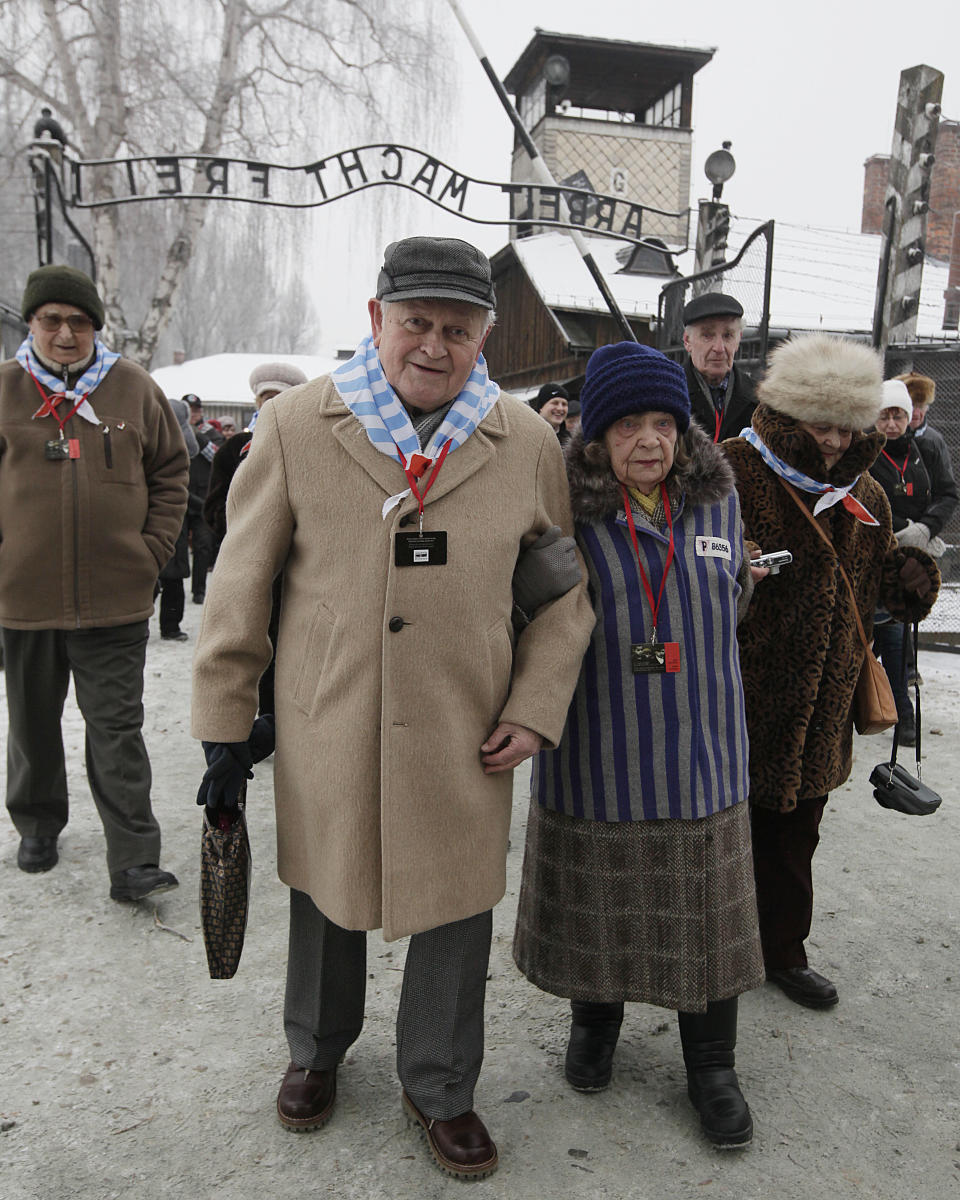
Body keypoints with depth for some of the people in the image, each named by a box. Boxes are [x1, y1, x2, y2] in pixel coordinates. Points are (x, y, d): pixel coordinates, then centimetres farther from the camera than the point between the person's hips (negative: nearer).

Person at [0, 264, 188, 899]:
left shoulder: (134, 387, 2)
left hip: (116, 597, -1)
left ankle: (134, 862, 5)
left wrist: (153, 550, 0)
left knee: (117, 730, 1)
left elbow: (171, 471, 8)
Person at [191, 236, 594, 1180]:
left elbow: (564, 585, 6)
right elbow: (241, 582, -2)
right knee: (325, 894, 20)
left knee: (454, 911, 14)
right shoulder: (295, 426, -5)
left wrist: (536, 705, -4)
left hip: (463, 742, 1)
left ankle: (438, 1090, 42)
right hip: (325, 730, 0)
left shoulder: (527, 442, -1)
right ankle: (317, 1051, 51)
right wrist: (224, 719, -1)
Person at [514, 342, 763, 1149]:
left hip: (697, 747, 3)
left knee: (702, 909, 14)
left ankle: (711, 1065, 36)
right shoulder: (566, 509, -11)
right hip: (598, 749, -2)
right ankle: (595, 1022, 44)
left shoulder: (717, 497, 1)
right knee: (599, 901, 16)